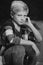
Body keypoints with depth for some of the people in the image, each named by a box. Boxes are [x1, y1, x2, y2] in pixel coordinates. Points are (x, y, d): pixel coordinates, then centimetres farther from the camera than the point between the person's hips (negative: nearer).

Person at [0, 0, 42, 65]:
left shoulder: (24, 26, -1)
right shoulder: (8, 25, -18)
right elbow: (12, 40, -39)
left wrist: (30, 25, -15)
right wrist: (31, 43, -33)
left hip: (19, 57, 6)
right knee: (19, 48, -33)